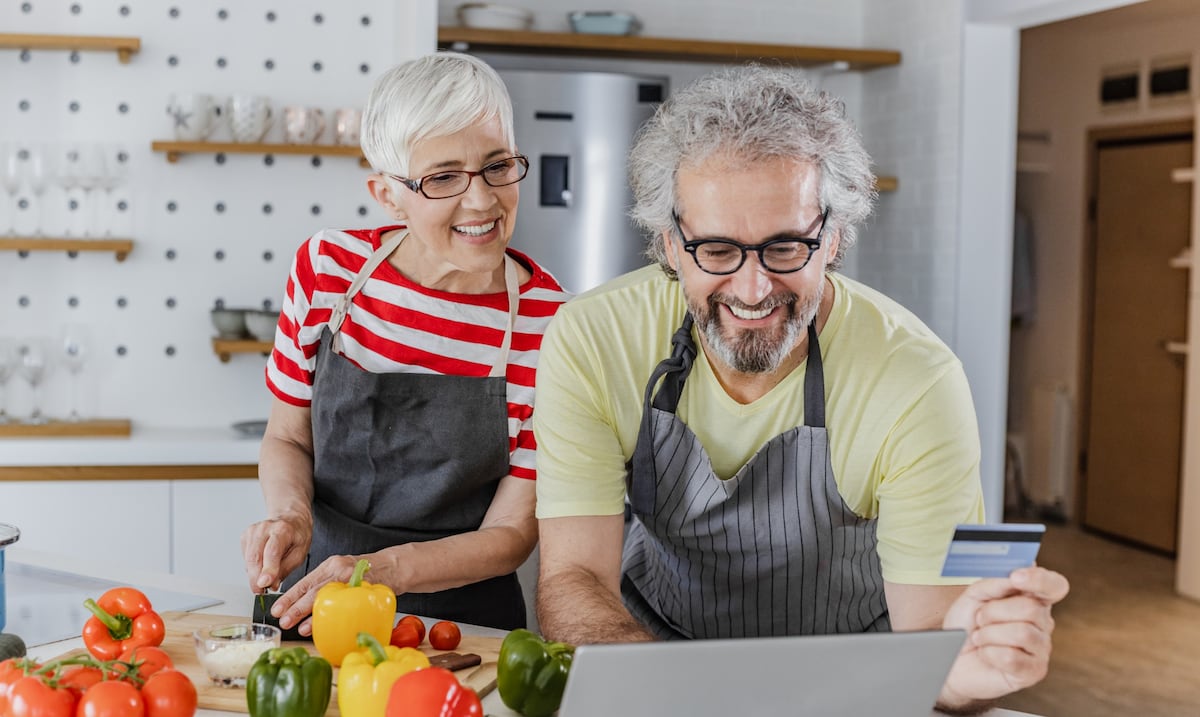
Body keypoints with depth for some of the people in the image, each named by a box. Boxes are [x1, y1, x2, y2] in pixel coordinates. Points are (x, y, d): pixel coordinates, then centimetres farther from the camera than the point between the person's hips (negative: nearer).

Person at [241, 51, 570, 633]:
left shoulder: (550, 321, -11)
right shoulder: (326, 265, -3)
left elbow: (511, 533, -6)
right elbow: (287, 438, 9)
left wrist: (387, 570, -22)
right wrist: (290, 516, -12)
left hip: (460, 618, -2)